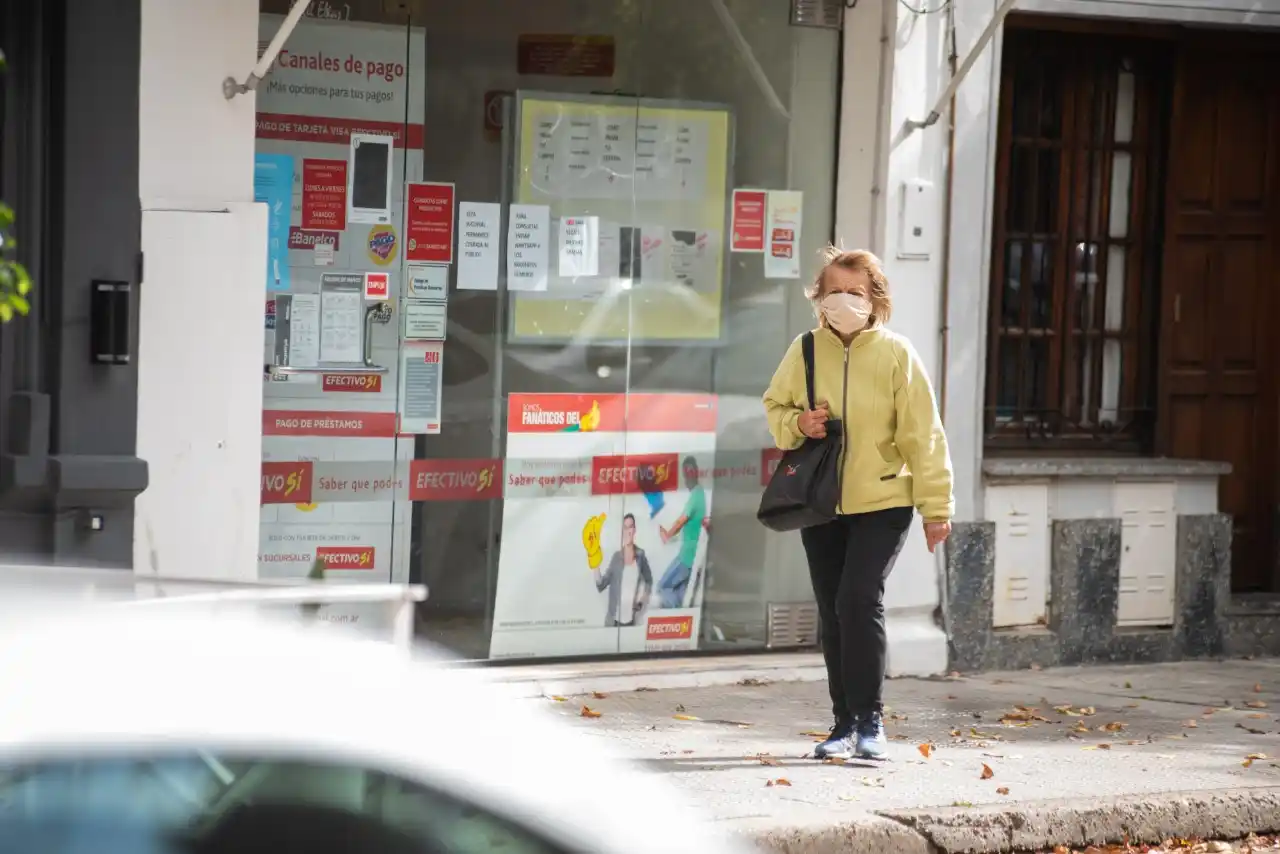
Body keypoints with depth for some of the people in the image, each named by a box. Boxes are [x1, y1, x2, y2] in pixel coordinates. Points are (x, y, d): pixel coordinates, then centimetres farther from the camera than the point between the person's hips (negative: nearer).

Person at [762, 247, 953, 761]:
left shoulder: (895, 354, -8)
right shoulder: (805, 351, 0)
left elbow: (922, 435, -6)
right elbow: (775, 406, 14)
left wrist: (936, 506, -9)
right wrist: (797, 424, -10)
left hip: (882, 502, -4)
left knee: (860, 599, -18)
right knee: (833, 613, 8)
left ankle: (870, 720, -7)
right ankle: (845, 723, 19)